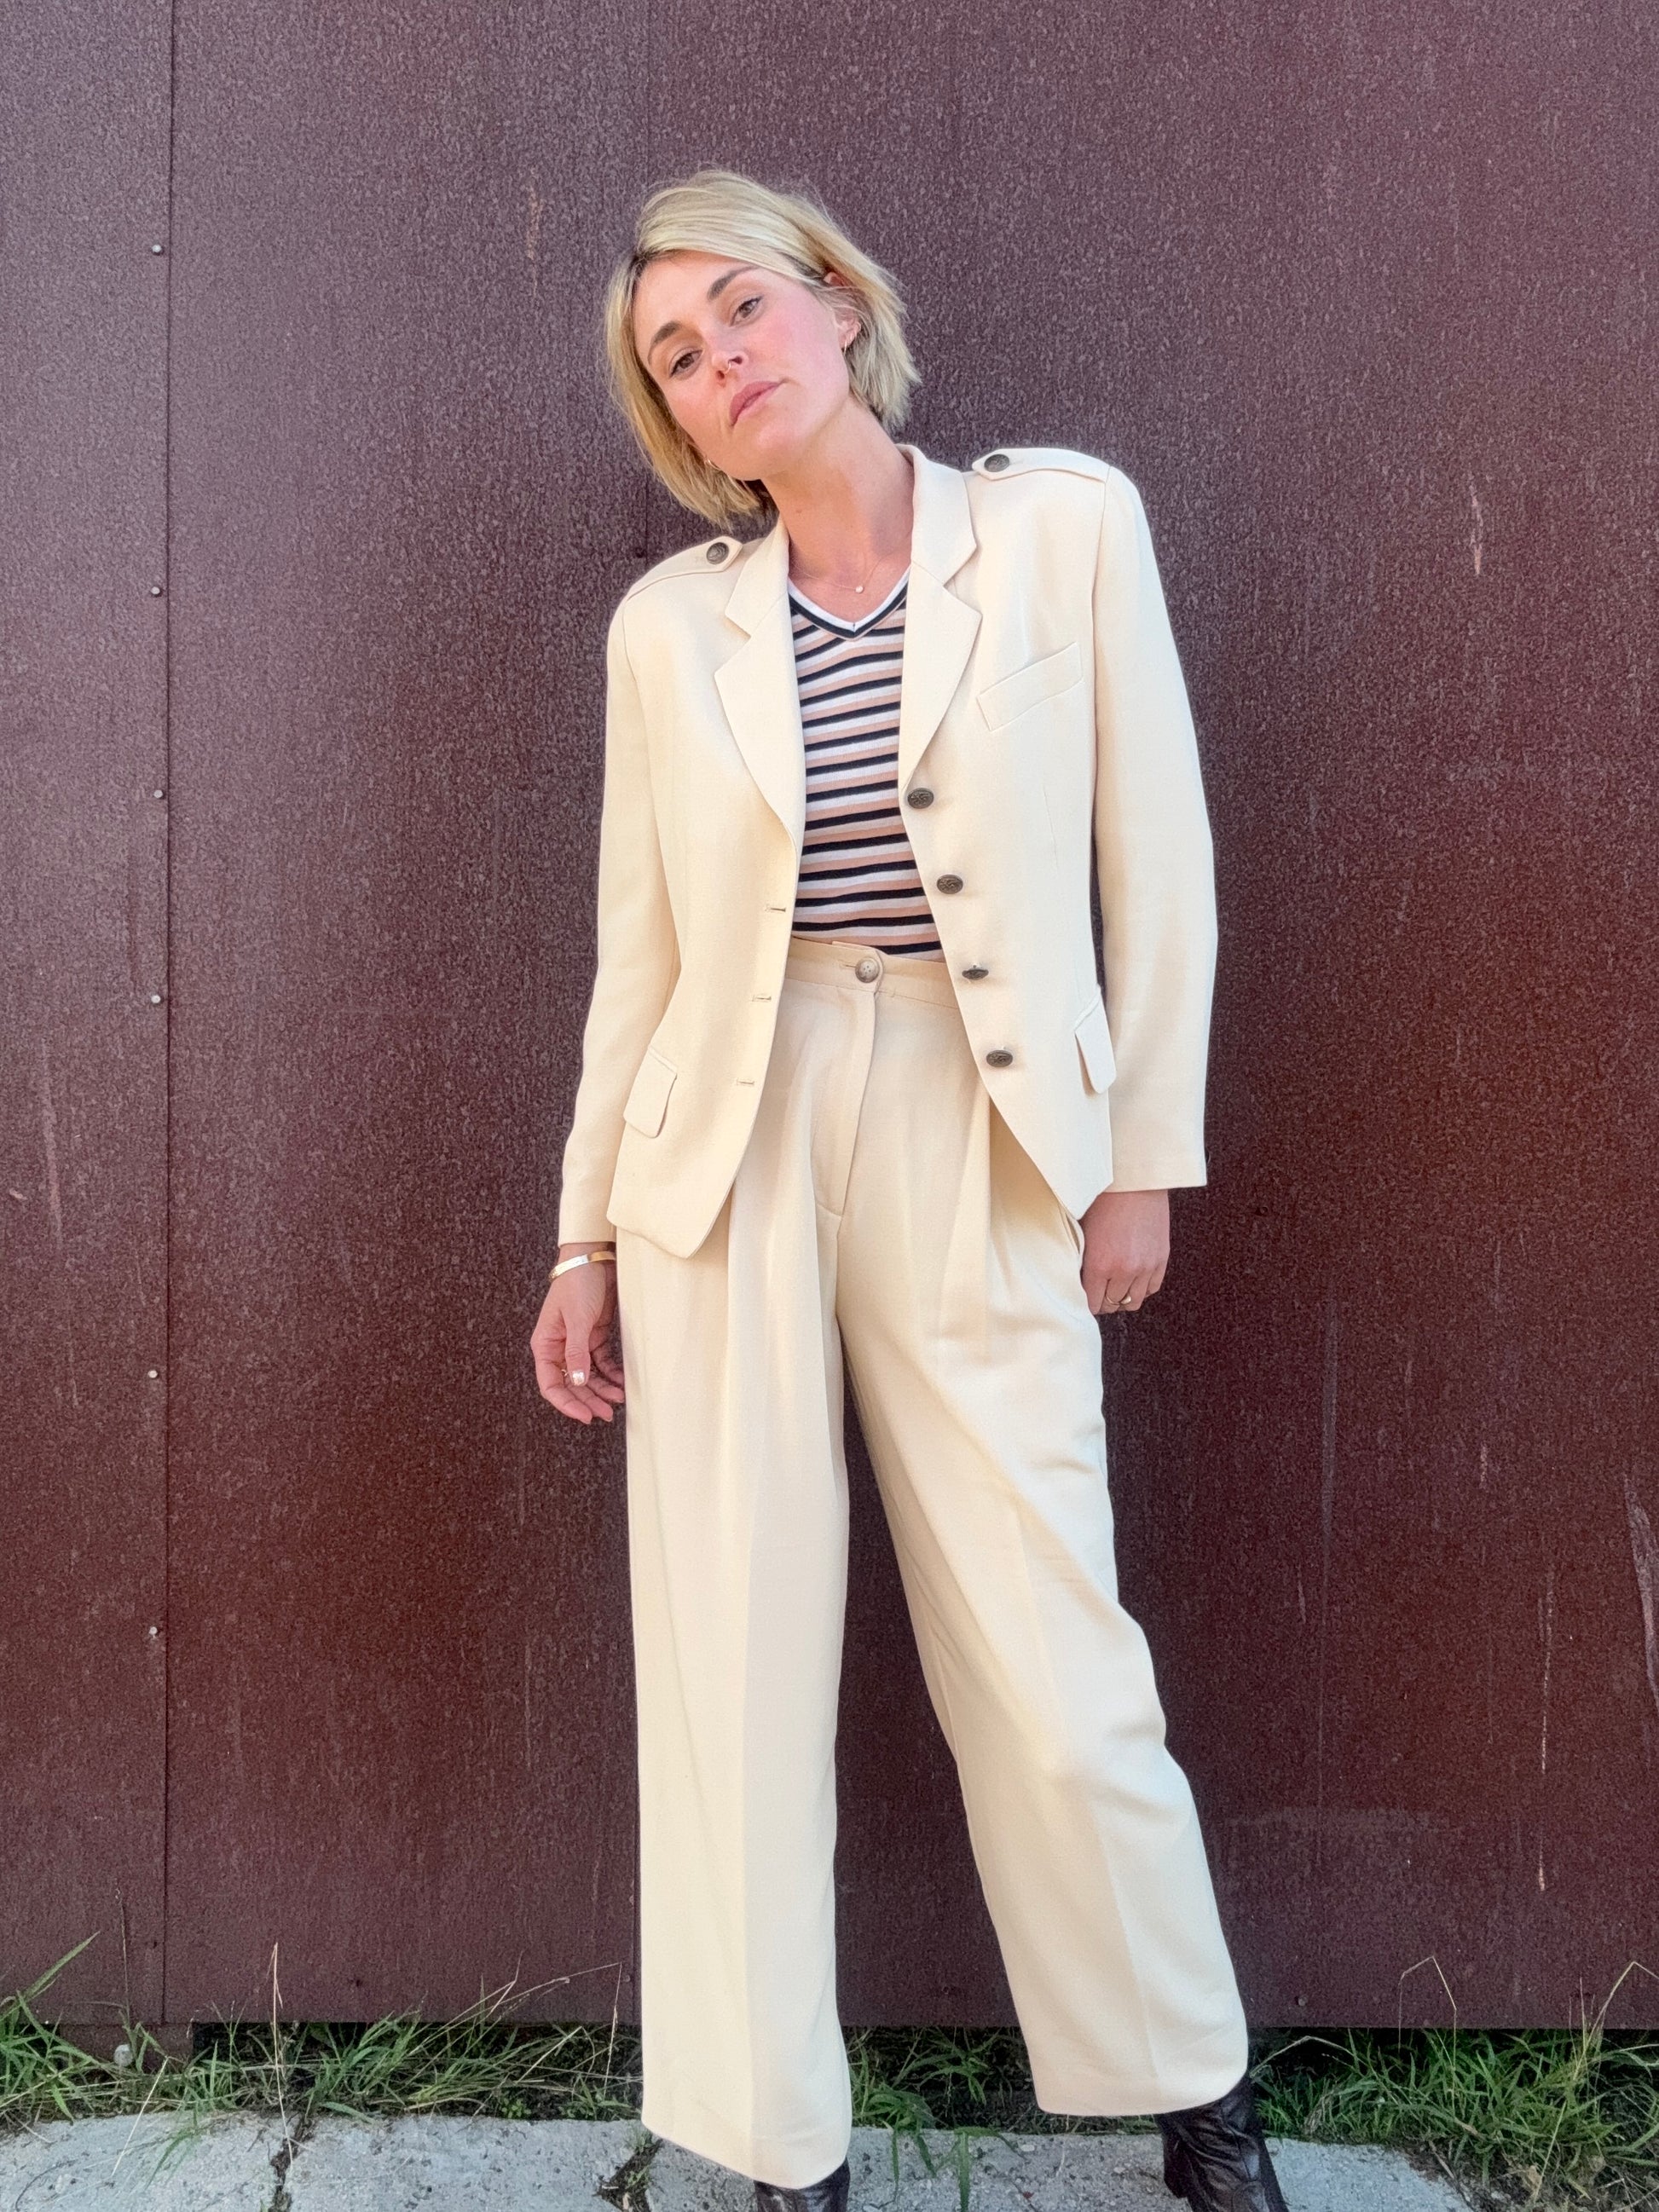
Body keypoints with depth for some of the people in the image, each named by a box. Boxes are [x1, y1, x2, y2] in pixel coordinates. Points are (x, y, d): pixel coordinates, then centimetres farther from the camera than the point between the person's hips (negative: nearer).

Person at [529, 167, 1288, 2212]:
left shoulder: (1067, 523, 2)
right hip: (729, 1151, 2)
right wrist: (588, 1237, 9)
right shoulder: (670, 622, 7)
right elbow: (639, 954, 9)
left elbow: (1154, 858, 2)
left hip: (982, 1146, -2)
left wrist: (1144, 1157, 0)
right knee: (734, 1673, 5)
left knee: (1053, 1665, 3)